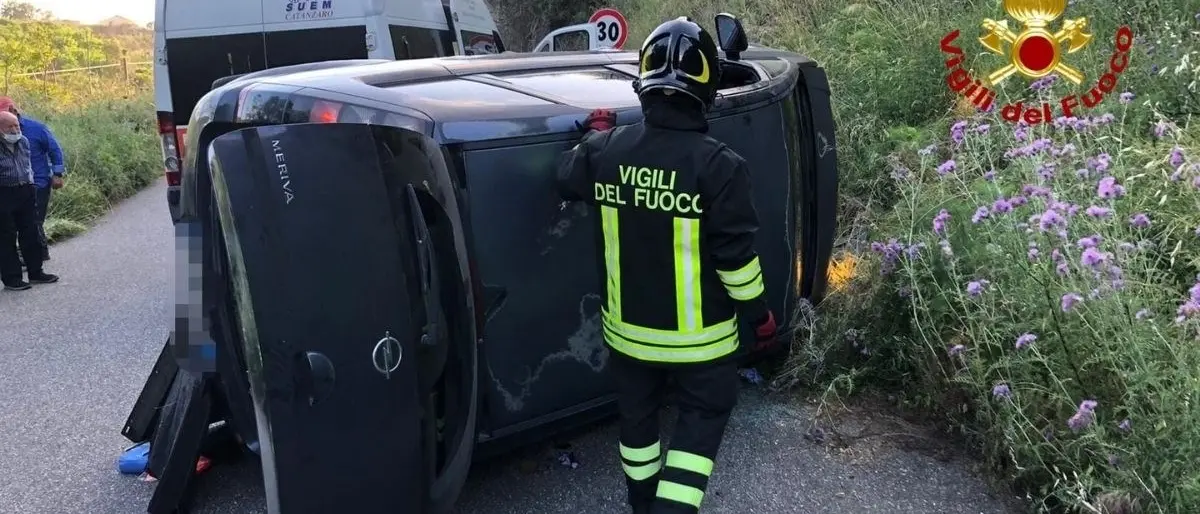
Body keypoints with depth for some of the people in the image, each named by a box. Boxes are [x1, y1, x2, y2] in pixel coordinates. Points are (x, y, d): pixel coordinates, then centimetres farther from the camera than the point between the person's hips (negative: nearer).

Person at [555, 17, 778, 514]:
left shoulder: (604, 151, -10)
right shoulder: (718, 165, -21)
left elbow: (566, 178, 12)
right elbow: (736, 256, -18)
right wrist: (760, 314, -2)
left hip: (627, 327, 4)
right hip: (698, 334, -4)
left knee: (637, 413, 24)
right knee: (703, 417, 17)